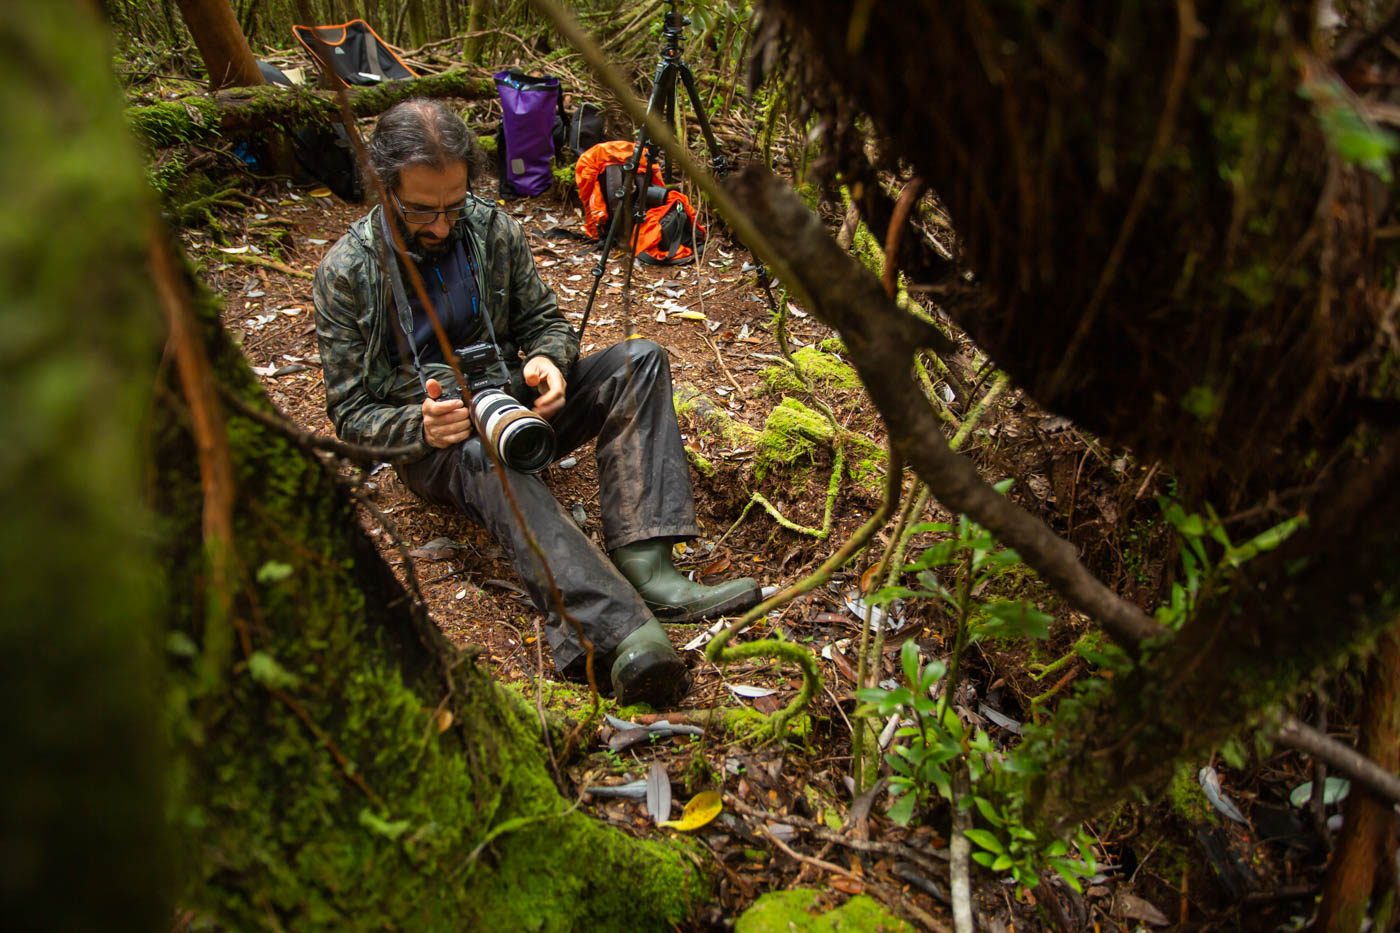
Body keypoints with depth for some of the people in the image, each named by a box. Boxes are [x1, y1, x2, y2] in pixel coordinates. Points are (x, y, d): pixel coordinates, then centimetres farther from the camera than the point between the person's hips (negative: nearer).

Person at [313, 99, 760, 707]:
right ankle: (620, 629, -63)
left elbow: (546, 321, 9)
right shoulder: (346, 272, -9)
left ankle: (643, 565, -39)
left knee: (639, 361, -18)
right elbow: (350, 412, -7)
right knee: (484, 453, -41)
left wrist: (549, 362, -16)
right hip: (428, 440, -4)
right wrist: (420, 426, -29)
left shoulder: (494, 229, 0)